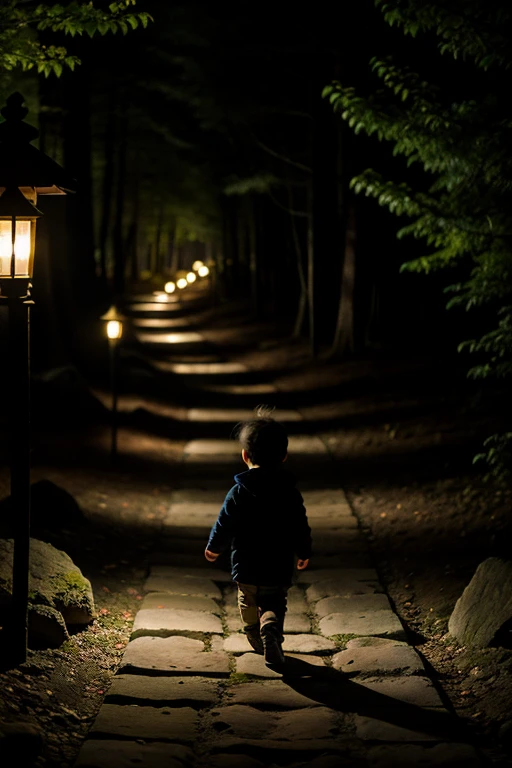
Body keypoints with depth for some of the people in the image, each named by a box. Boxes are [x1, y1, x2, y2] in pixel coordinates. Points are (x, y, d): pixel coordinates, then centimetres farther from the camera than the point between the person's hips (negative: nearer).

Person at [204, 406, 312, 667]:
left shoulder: (238, 492, -11)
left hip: (246, 567, 0)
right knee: (274, 604, 10)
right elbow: (301, 527, 2)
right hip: (280, 567, 0)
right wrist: (303, 552, 19)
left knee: (248, 603, 22)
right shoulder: (290, 492, -5)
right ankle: (271, 627, -18)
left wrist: (214, 547, 14)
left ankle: (256, 638, 36)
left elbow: (225, 525, -5)